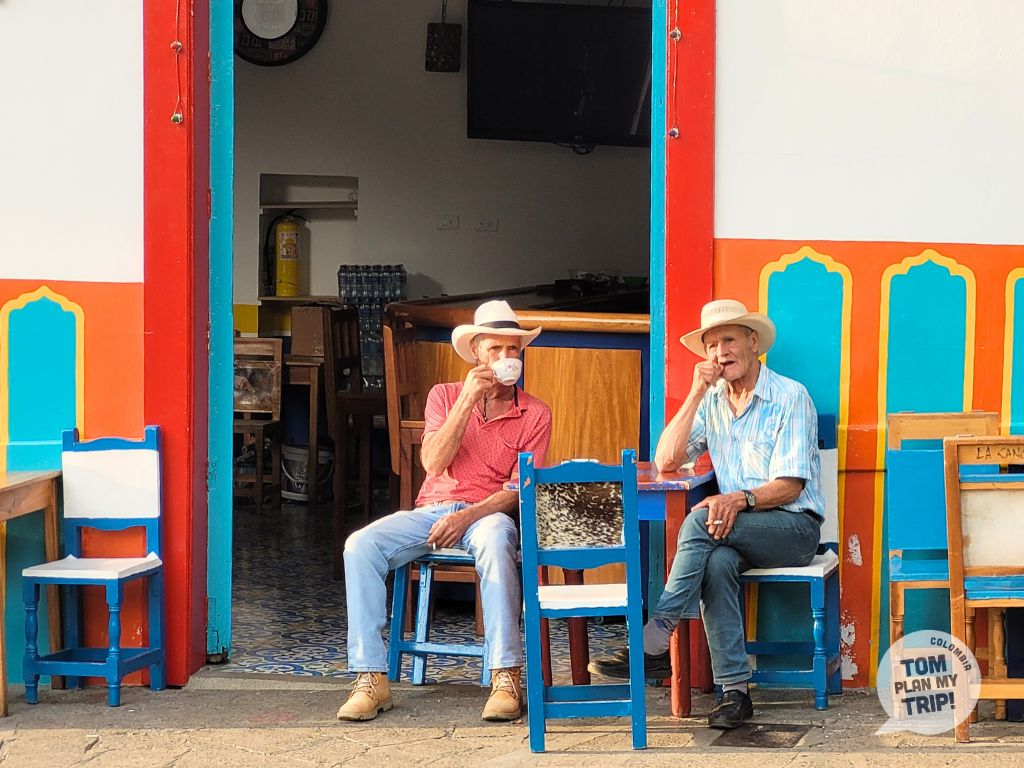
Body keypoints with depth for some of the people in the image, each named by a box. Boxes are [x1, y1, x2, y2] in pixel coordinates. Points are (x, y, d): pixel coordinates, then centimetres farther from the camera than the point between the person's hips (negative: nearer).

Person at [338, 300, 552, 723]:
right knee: (360, 546, -26)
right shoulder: (445, 395, 11)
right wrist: (467, 400, -11)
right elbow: (433, 464, -4)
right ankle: (370, 679, -25)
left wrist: (467, 516, -20)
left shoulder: (534, 414, 6)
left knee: (495, 541, -41)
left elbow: (518, 491, -3)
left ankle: (506, 677, -40)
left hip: (487, 513, -2)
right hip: (432, 510, 2)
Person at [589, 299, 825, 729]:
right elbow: (665, 461, 0)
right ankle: (735, 691, -34)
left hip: (795, 527, -4)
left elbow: (790, 485, -13)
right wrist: (697, 393, -5)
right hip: (742, 531, 4)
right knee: (717, 562, -33)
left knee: (701, 519, -30)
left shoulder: (790, 397, -6)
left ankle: (654, 643, -33)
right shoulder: (710, 402, 12)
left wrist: (741, 499, -31)